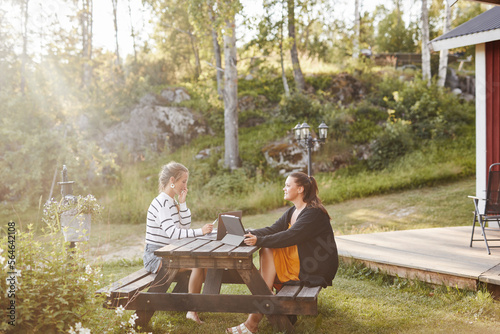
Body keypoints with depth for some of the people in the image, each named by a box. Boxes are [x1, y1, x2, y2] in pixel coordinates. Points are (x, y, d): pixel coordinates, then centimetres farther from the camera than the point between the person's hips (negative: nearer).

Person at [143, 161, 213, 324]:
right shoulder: (160, 203, -18)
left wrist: (182, 203, -1)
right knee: (198, 264, -24)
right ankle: (192, 310, -14)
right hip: (155, 255, -9)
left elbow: (185, 226, 9)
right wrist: (200, 231, -30)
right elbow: (172, 233, -27)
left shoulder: (173, 202, 12)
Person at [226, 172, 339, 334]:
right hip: (298, 258, 9)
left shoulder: (313, 213, -17)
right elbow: (273, 229, 3)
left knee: (268, 251, -17)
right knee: (266, 252, -9)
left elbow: (290, 237, -27)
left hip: (316, 268, -9)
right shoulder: (292, 212, 13)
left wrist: (259, 240, -33)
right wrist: (251, 234, -13)